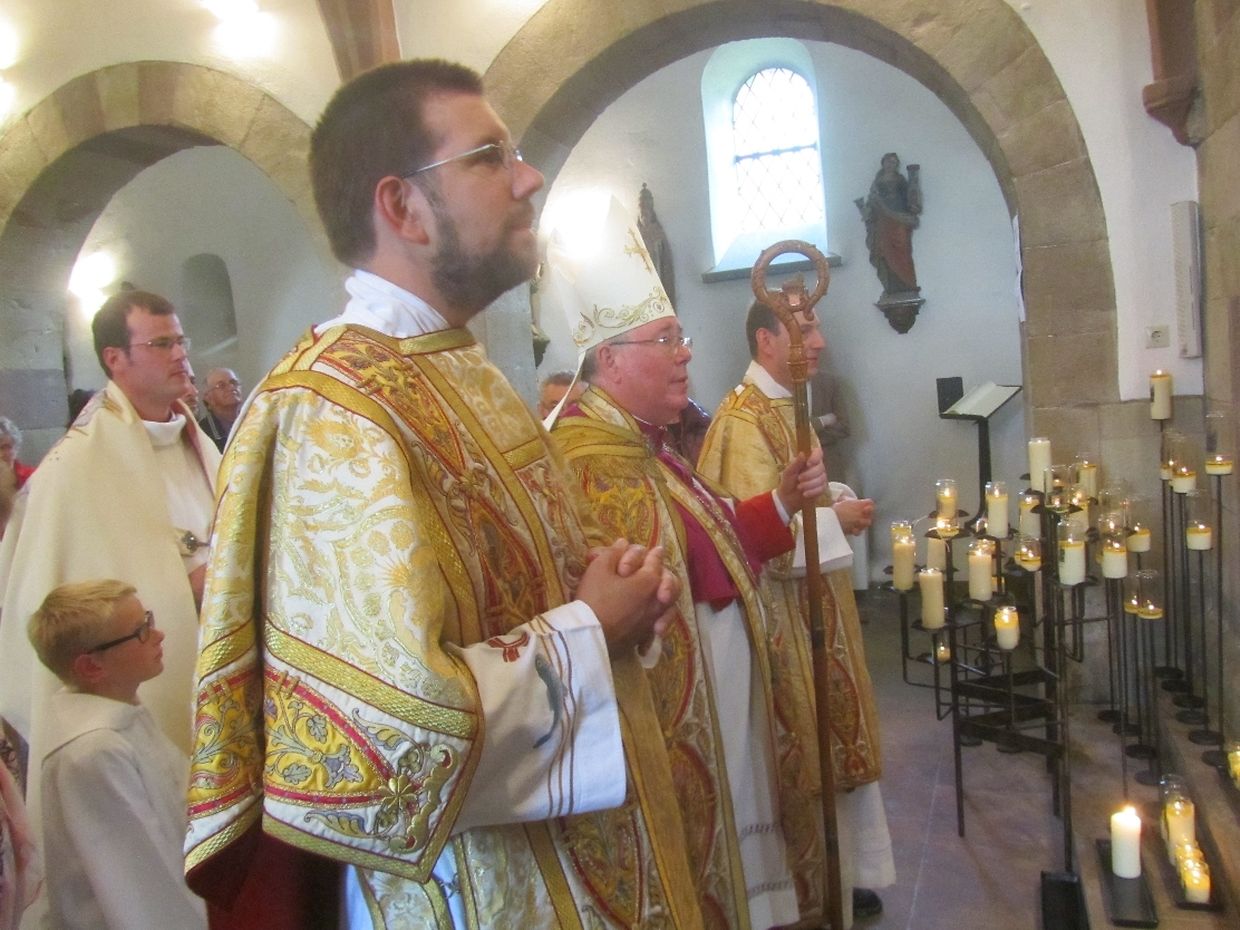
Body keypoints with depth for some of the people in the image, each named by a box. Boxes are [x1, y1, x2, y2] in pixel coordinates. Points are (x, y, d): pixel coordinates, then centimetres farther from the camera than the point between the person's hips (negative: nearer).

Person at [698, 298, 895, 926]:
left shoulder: (787, 406, 10)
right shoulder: (744, 420, -20)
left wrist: (837, 500, 3)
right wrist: (834, 517, -17)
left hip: (816, 602, 10)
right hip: (783, 613, -10)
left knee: (831, 741, 18)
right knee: (805, 754, 3)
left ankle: (840, 874, 34)